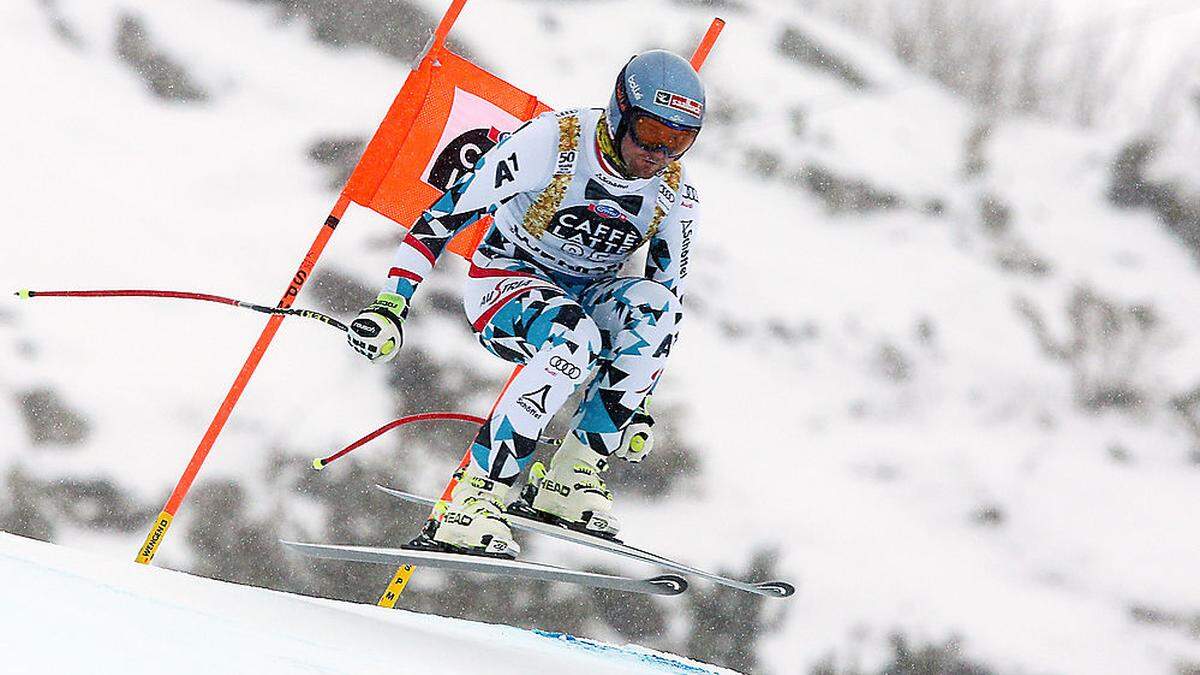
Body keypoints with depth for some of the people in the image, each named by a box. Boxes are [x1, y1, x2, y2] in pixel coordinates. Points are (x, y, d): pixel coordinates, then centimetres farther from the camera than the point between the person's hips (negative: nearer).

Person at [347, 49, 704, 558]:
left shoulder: (676, 198, -8)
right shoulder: (552, 142, -22)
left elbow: (670, 301, 4)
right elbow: (447, 212, -21)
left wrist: (638, 405, 0)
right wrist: (391, 305, -28)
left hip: (585, 298, 5)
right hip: (503, 282, -5)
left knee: (652, 307, -30)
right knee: (576, 338, -38)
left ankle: (575, 474, -21)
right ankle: (474, 499, -37)